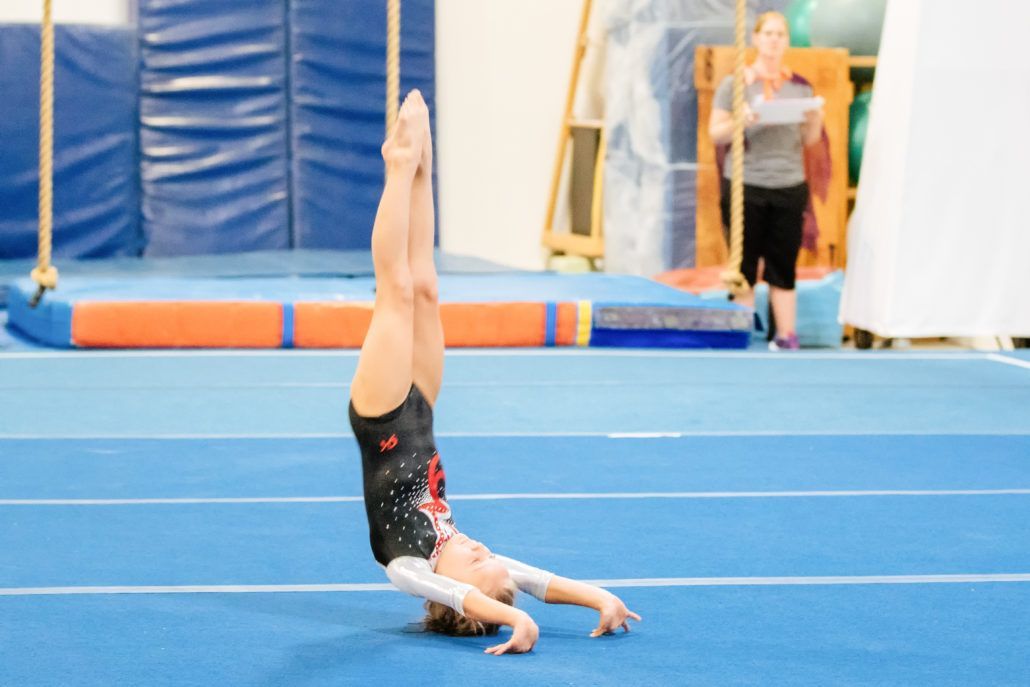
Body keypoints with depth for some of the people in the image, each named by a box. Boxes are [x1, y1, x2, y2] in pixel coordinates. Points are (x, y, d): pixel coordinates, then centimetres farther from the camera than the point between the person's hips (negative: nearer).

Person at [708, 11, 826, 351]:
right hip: (744, 186, -2)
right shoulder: (735, 84, 1)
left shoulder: (800, 86, 10)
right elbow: (715, 133, -1)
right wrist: (739, 121, -20)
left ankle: (787, 337, 8)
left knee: (783, 268, 5)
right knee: (745, 268, 1)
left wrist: (816, 121, -9)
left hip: (790, 186, 2)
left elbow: (809, 141, 12)